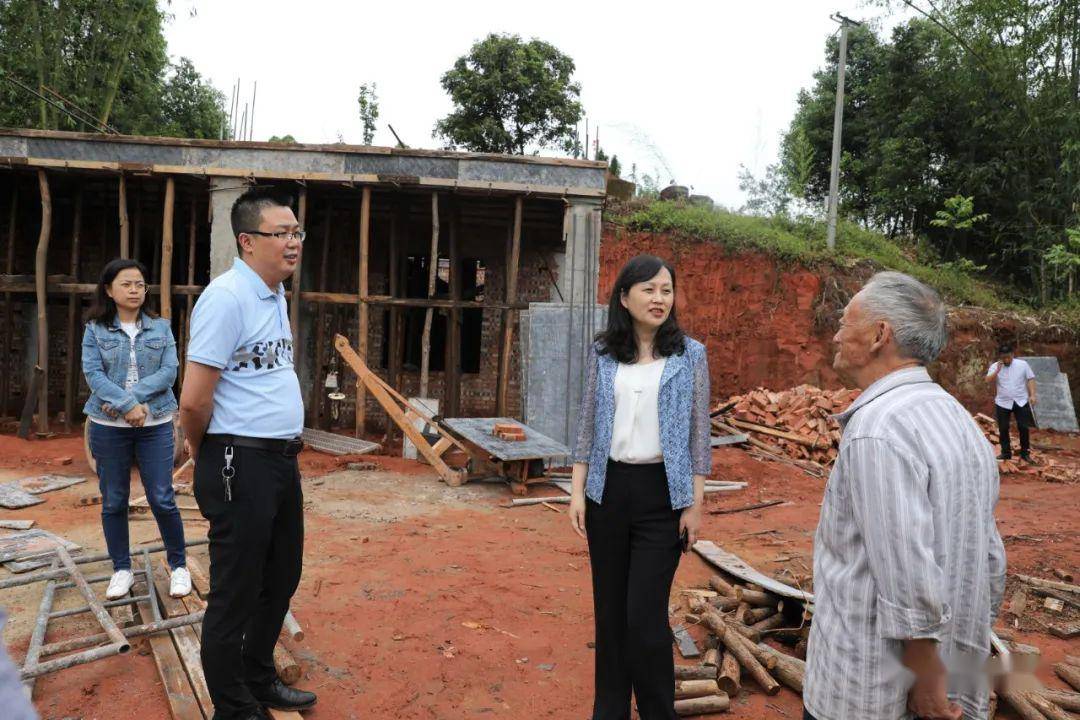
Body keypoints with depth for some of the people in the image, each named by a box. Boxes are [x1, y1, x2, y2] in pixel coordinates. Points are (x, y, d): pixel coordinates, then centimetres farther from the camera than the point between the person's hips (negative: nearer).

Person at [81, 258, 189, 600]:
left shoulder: (161, 328, 4)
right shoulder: (95, 330, 3)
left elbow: (169, 372, -4)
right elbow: (93, 375, -8)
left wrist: (135, 395, -17)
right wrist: (127, 404, -20)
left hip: (156, 425, 0)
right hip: (108, 426, 1)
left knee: (162, 498, -1)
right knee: (113, 501, 8)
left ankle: (178, 565, 14)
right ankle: (122, 569, 23)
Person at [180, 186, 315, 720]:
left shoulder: (275, 295, 11)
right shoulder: (227, 297, -17)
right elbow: (194, 402, -19)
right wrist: (208, 457, -2)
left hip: (283, 460, 9)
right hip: (242, 465, -9)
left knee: (281, 581, 21)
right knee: (235, 595, 6)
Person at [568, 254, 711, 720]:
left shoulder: (690, 354, -2)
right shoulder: (603, 353, 4)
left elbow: (699, 435, 0)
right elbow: (588, 425, 7)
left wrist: (695, 504, -3)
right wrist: (577, 491, 2)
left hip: (662, 492, -2)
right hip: (608, 489, 3)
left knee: (645, 614, -3)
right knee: (609, 608, 11)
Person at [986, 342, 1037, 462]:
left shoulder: (1023, 364, 0)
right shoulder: (995, 366, 0)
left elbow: (1030, 379, 0)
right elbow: (988, 380, -12)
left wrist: (1032, 395, -8)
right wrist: (997, 371, -24)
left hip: (1021, 402, -1)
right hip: (1003, 403, 1)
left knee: (1023, 427, 0)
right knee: (1003, 429, 5)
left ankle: (1025, 453, 14)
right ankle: (1006, 453, 16)